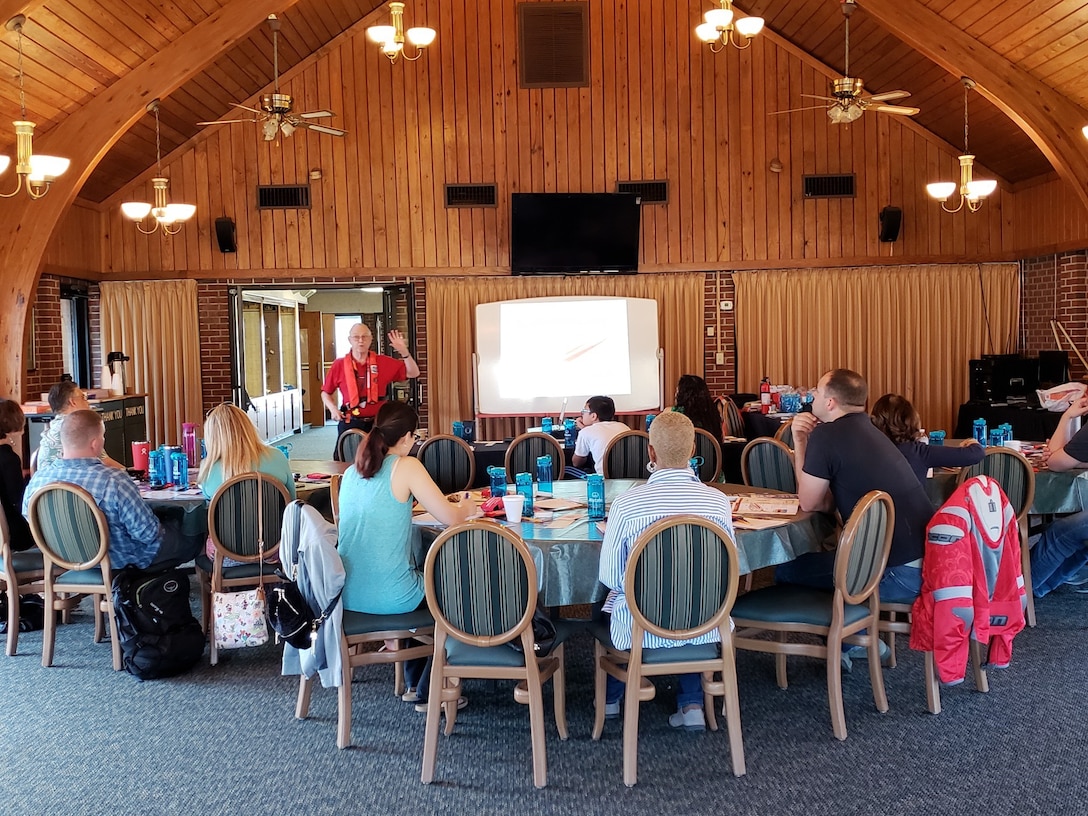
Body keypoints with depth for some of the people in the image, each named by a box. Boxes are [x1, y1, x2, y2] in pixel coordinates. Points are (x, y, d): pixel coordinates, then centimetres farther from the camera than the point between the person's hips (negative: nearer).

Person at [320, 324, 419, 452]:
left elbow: (413, 373, 3)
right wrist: (333, 409, -7)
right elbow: (326, 392, 11)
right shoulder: (339, 365, 2)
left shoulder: (384, 362, 4)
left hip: (377, 423, 1)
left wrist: (404, 352, -11)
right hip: (350, 424, -1)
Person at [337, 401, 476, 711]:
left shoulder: (352, 472, 8)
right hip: (389, 597, -7)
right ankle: (428, 693, 28)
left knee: (424, 574, 34)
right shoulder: (407, 467, -11)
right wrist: (467, 508, 12)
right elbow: (451, 517, -9)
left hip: (347, 594, 7)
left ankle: (413, 682, 43)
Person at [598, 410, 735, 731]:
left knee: (611, 599, 32)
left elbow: (609, 576, -9)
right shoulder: (719, 501, -12)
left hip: (641, 630, -2)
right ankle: (692, 704, 26)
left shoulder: (626, 504, -20)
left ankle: (610, 697, 47)